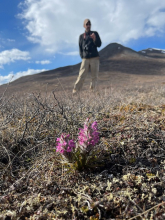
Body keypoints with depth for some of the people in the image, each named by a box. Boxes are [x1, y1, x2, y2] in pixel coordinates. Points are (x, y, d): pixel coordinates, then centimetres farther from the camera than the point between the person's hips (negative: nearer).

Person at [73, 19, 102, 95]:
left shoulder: (95, 33, 14)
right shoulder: (81, 36, 17)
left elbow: (99, 44, 5)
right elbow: (80, 48, 17)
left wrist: (94, 38, -14)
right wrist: (82, 57, 4)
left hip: (94, 58, 0)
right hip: (85, 59, 0)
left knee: (94, 76, -3)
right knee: (81, 76, -11)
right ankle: (74, 92, -14)